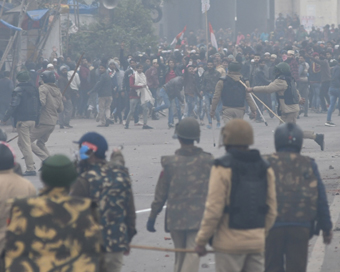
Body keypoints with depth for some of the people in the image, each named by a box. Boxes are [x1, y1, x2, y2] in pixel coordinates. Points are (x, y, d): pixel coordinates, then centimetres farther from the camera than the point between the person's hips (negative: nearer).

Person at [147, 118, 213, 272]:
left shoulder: (170, 162, -3)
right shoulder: (207, 161, -2)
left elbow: (161, 193, 1)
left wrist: (152, 217, 10)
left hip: (175, 218, 1)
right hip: (198, 217, -1)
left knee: (180, 255, 16)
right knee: (192, 256, -4)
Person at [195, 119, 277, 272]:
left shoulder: (223, 167, -11)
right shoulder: (265, 169, 7)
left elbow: (213, 209, -14)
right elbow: (271, 210, 8)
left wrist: (201, 241, -6)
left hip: (230, 243, -5)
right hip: (257, 243, 5)